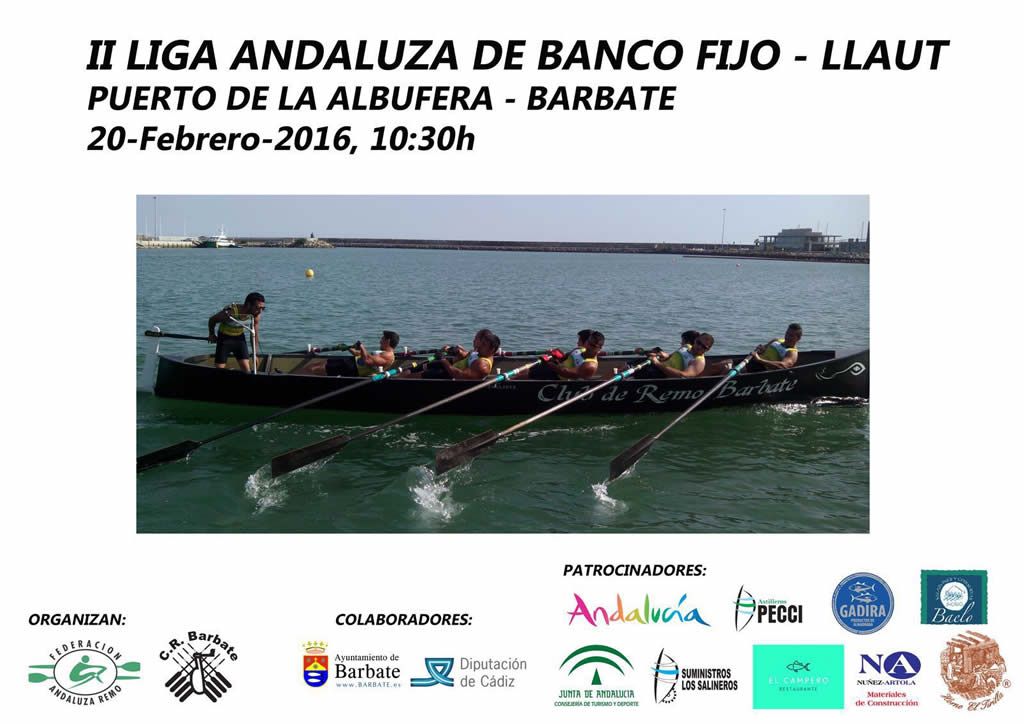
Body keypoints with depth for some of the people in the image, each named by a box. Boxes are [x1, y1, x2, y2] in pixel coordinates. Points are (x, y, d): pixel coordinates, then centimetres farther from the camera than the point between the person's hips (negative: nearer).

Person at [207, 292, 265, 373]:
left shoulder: (255, 315, -18)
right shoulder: (230, 312, -33)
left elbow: (255, 335, -3)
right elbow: (212, 320, -13)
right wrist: (211, 335, 4)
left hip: (240, 338, 4)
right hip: (224, 339, -3)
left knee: (246, 369, -5)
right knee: (219, 368, -1)